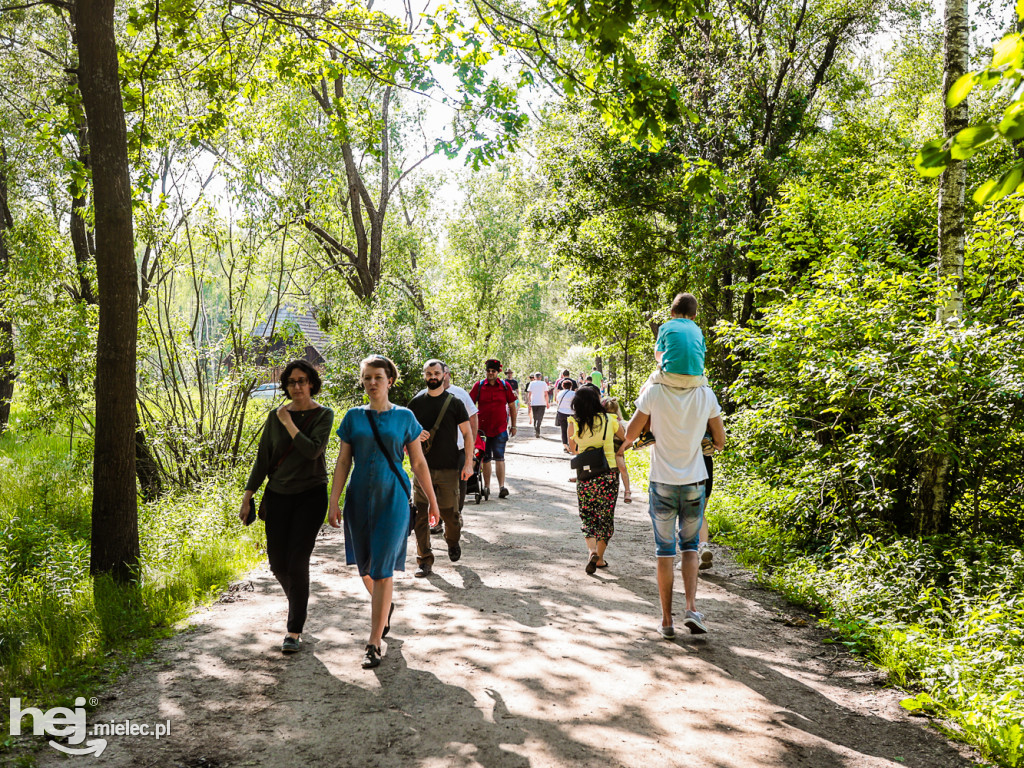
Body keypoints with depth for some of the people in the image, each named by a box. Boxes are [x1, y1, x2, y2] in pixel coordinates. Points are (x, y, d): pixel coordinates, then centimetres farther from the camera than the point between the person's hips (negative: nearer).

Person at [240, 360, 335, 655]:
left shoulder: (323, 415, -4)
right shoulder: (276, 416, 4)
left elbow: (313, 450, -19)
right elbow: (263, 459, 8)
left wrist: (289, 424, -14)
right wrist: (247, 496, 5)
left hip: (310, 495, -3)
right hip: (278, 495, 3)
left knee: (297, 563, -7)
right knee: (277, 563, 5)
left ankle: (294, 631, 6)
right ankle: (297, 602, 37)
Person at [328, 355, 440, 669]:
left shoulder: (404, 417, -1)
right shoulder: (353, 417, 3)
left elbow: (418, 463, 5)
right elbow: (343, 462, 4)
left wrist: (432, 501, 8)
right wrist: (334, 503, -2)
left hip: (392, 499, -3)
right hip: (360, 499, 3)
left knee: (382, 569, -6)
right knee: (365, 565, 13)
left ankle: (376, 641, 3)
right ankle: (385, 606, 43)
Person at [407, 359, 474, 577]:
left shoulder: (454, 402, 1)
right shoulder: (416, 403, 6)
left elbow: (467, 434, 3)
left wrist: (468, 462, -5)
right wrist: (414, 434, -9)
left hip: (448, 469, -2)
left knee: (448, 512, 3)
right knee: (419, 514, -2)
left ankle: (453, 541, 36)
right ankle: (424, 559, 9)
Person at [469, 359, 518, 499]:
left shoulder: (505, 386, 4)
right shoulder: (479, 386, 3)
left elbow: (512, 406, 11)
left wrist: (513, 426, 11)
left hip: (500, 429, -1)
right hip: (483, 428, 1)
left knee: (499, 457, -10)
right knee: (485, 459, 7)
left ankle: (501, 487, -10)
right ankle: (486, 487, 16)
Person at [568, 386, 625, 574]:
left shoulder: (574, 424, -5)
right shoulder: (610, 420, -5)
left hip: (585, 476, 0)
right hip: (608, 474, 0)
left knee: (588, 517, 13)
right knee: (606, 517, 13)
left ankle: (591, 551, -8)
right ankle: (600, 558, 17)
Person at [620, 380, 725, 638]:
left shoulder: (654, 393, -12)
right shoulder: (706, 396, -6)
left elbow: (630, 435, -2)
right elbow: (720, 441, 3)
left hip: (662, 483, -1)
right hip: (694, 482, 1)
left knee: (665, 550, 9)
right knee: (690, 546, 18)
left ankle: (667, 619, 13)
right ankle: (691, 607, 3)